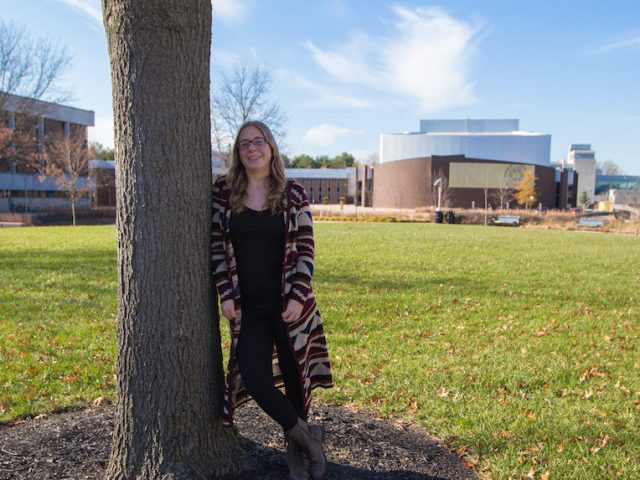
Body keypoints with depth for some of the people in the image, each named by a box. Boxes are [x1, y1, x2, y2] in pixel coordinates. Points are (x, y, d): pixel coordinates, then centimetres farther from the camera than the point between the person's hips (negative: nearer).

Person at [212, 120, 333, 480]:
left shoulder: (293, 193, -2)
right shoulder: (224, 192, 1)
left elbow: (305, 248, -3)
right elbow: (217, 246, 2)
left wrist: (298, 297, -11)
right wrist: (226, 295, -4)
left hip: (290, 302, -1)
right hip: (248, 308, 1)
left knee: (294, 376, 7)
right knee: (256, 381, -9)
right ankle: (308, 437, 17)